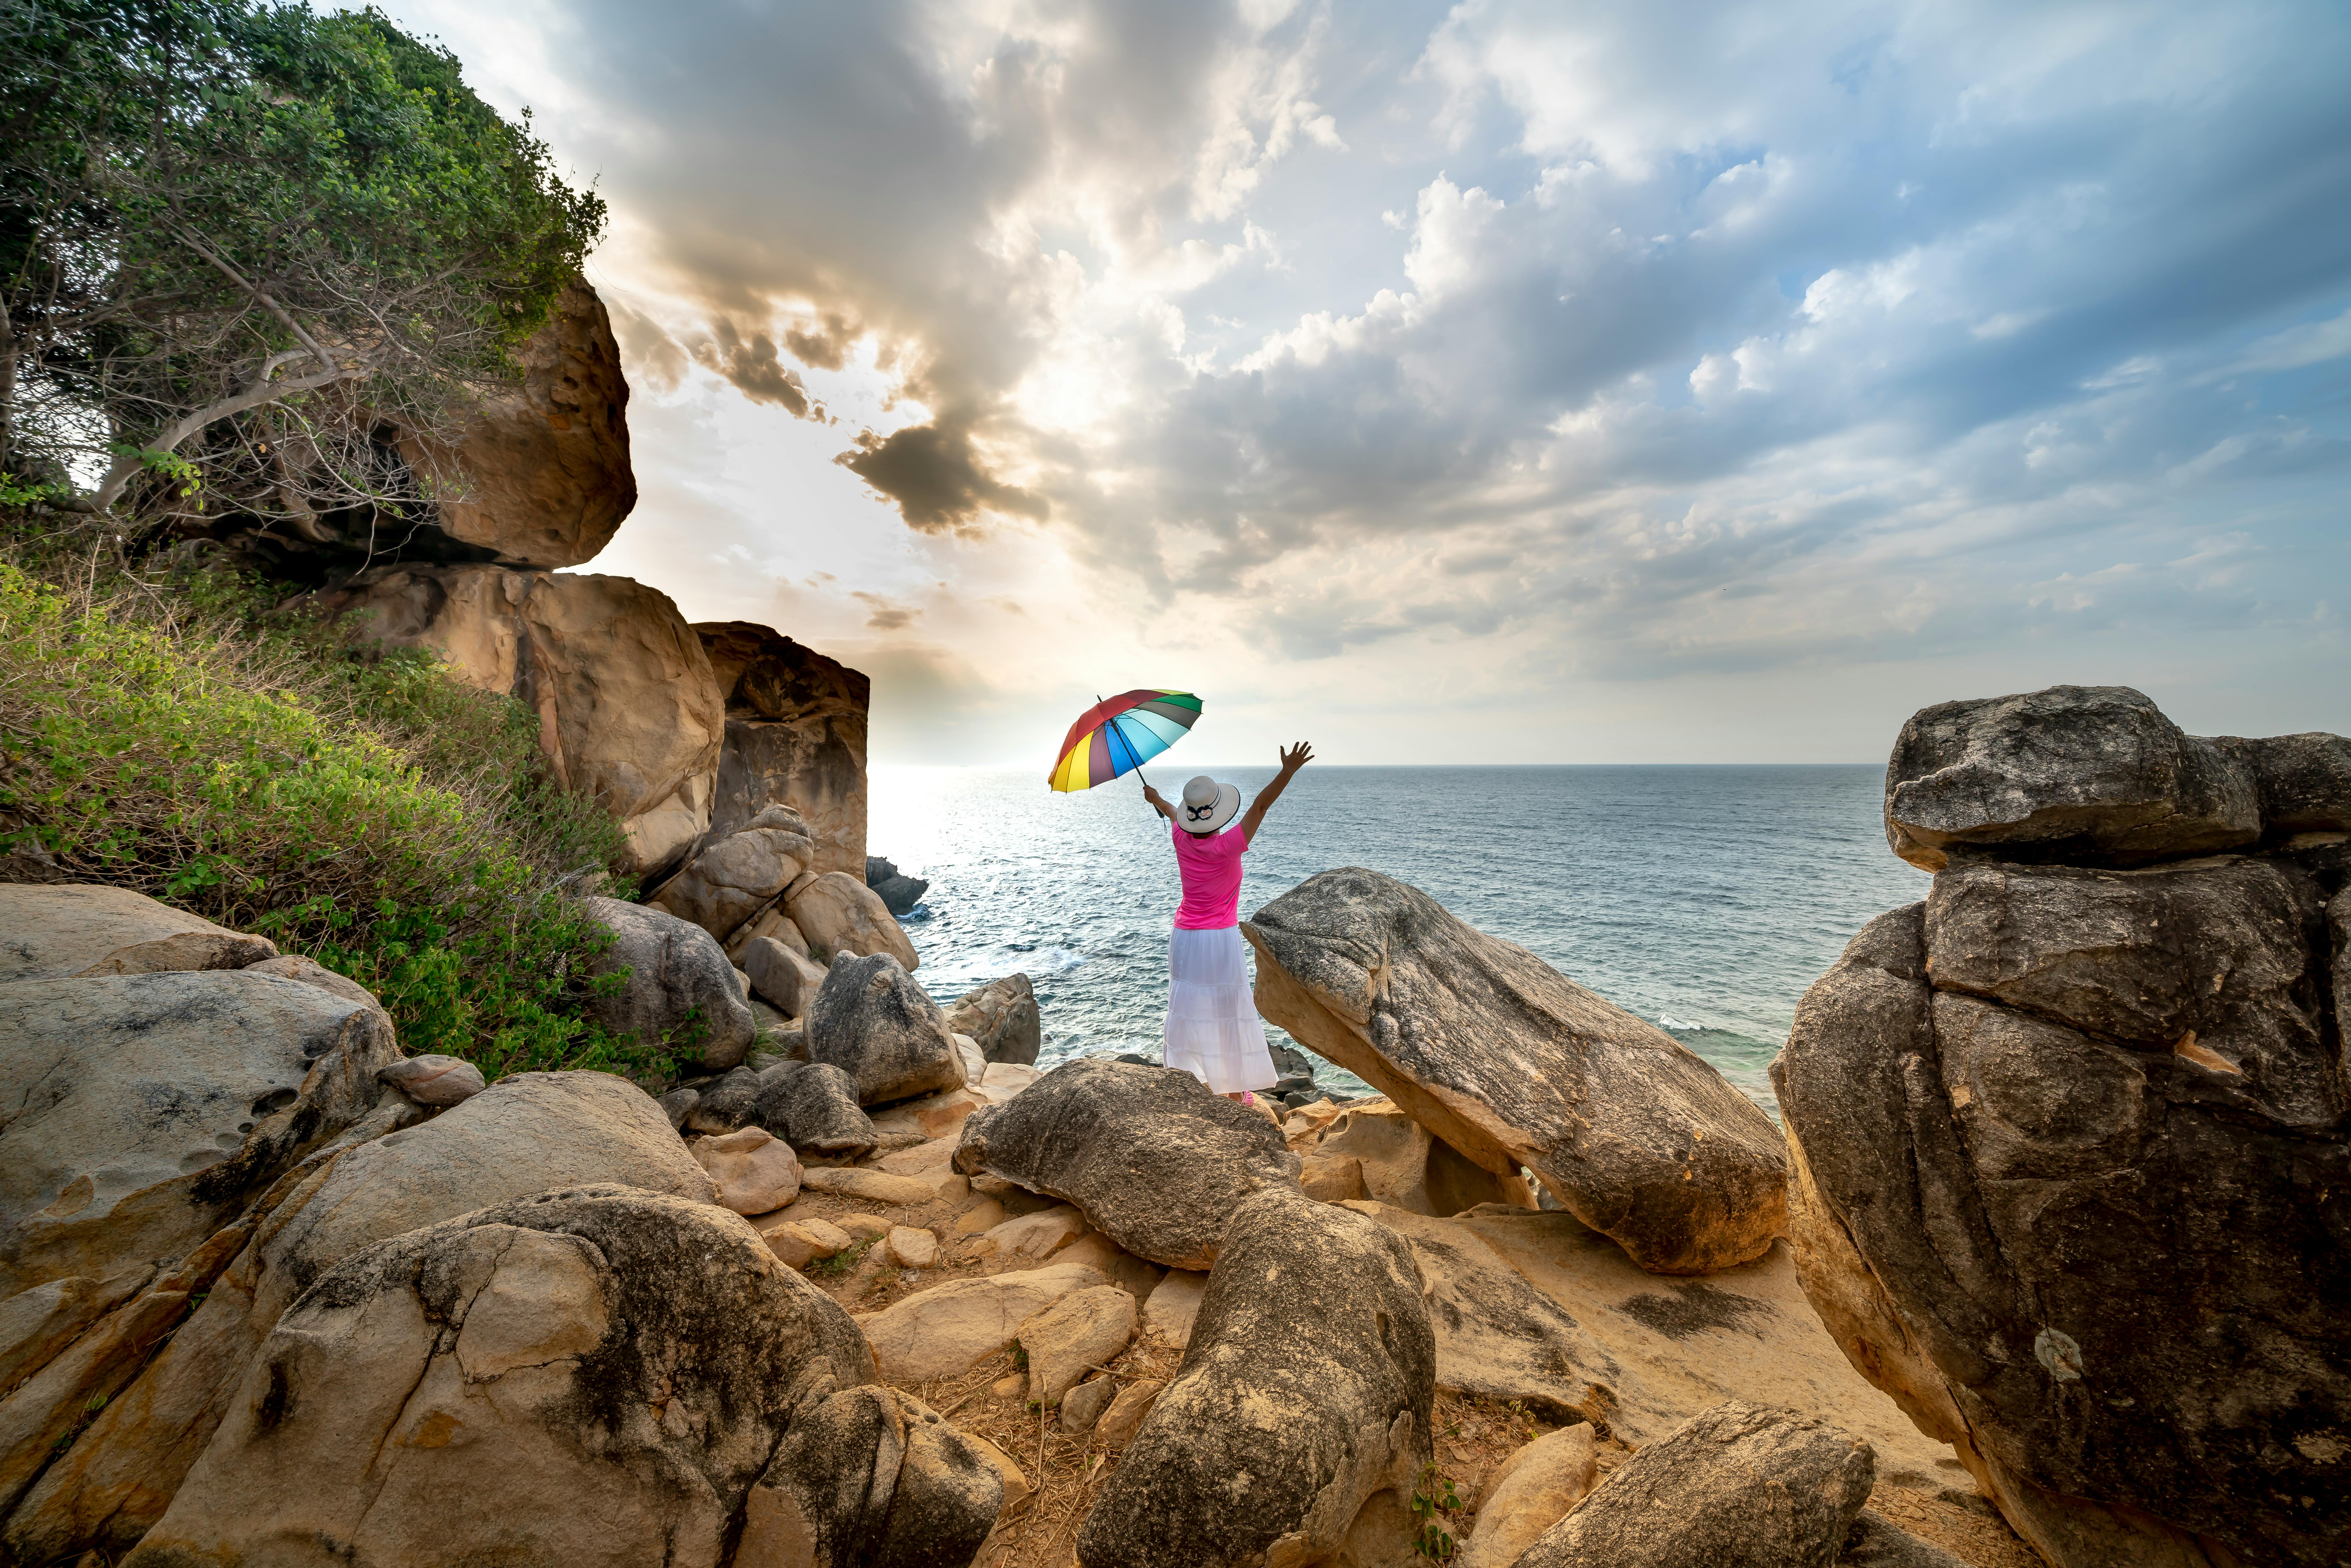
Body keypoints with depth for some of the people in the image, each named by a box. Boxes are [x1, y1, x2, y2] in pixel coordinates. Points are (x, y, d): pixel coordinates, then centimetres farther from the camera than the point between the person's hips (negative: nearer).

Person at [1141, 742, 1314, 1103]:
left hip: (1185, 938, 4)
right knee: (1229, 1013, 9)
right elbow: (1261, 805, -24)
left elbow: (1174, 814, 19)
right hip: (1222, 938, -4)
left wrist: (1158, 799, 41)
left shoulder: (1182, 839, -4)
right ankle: (1236, 1091, 20)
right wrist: (1288, 772, -28)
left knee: (1189, 1014, 9)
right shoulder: (1227, 847, -18)